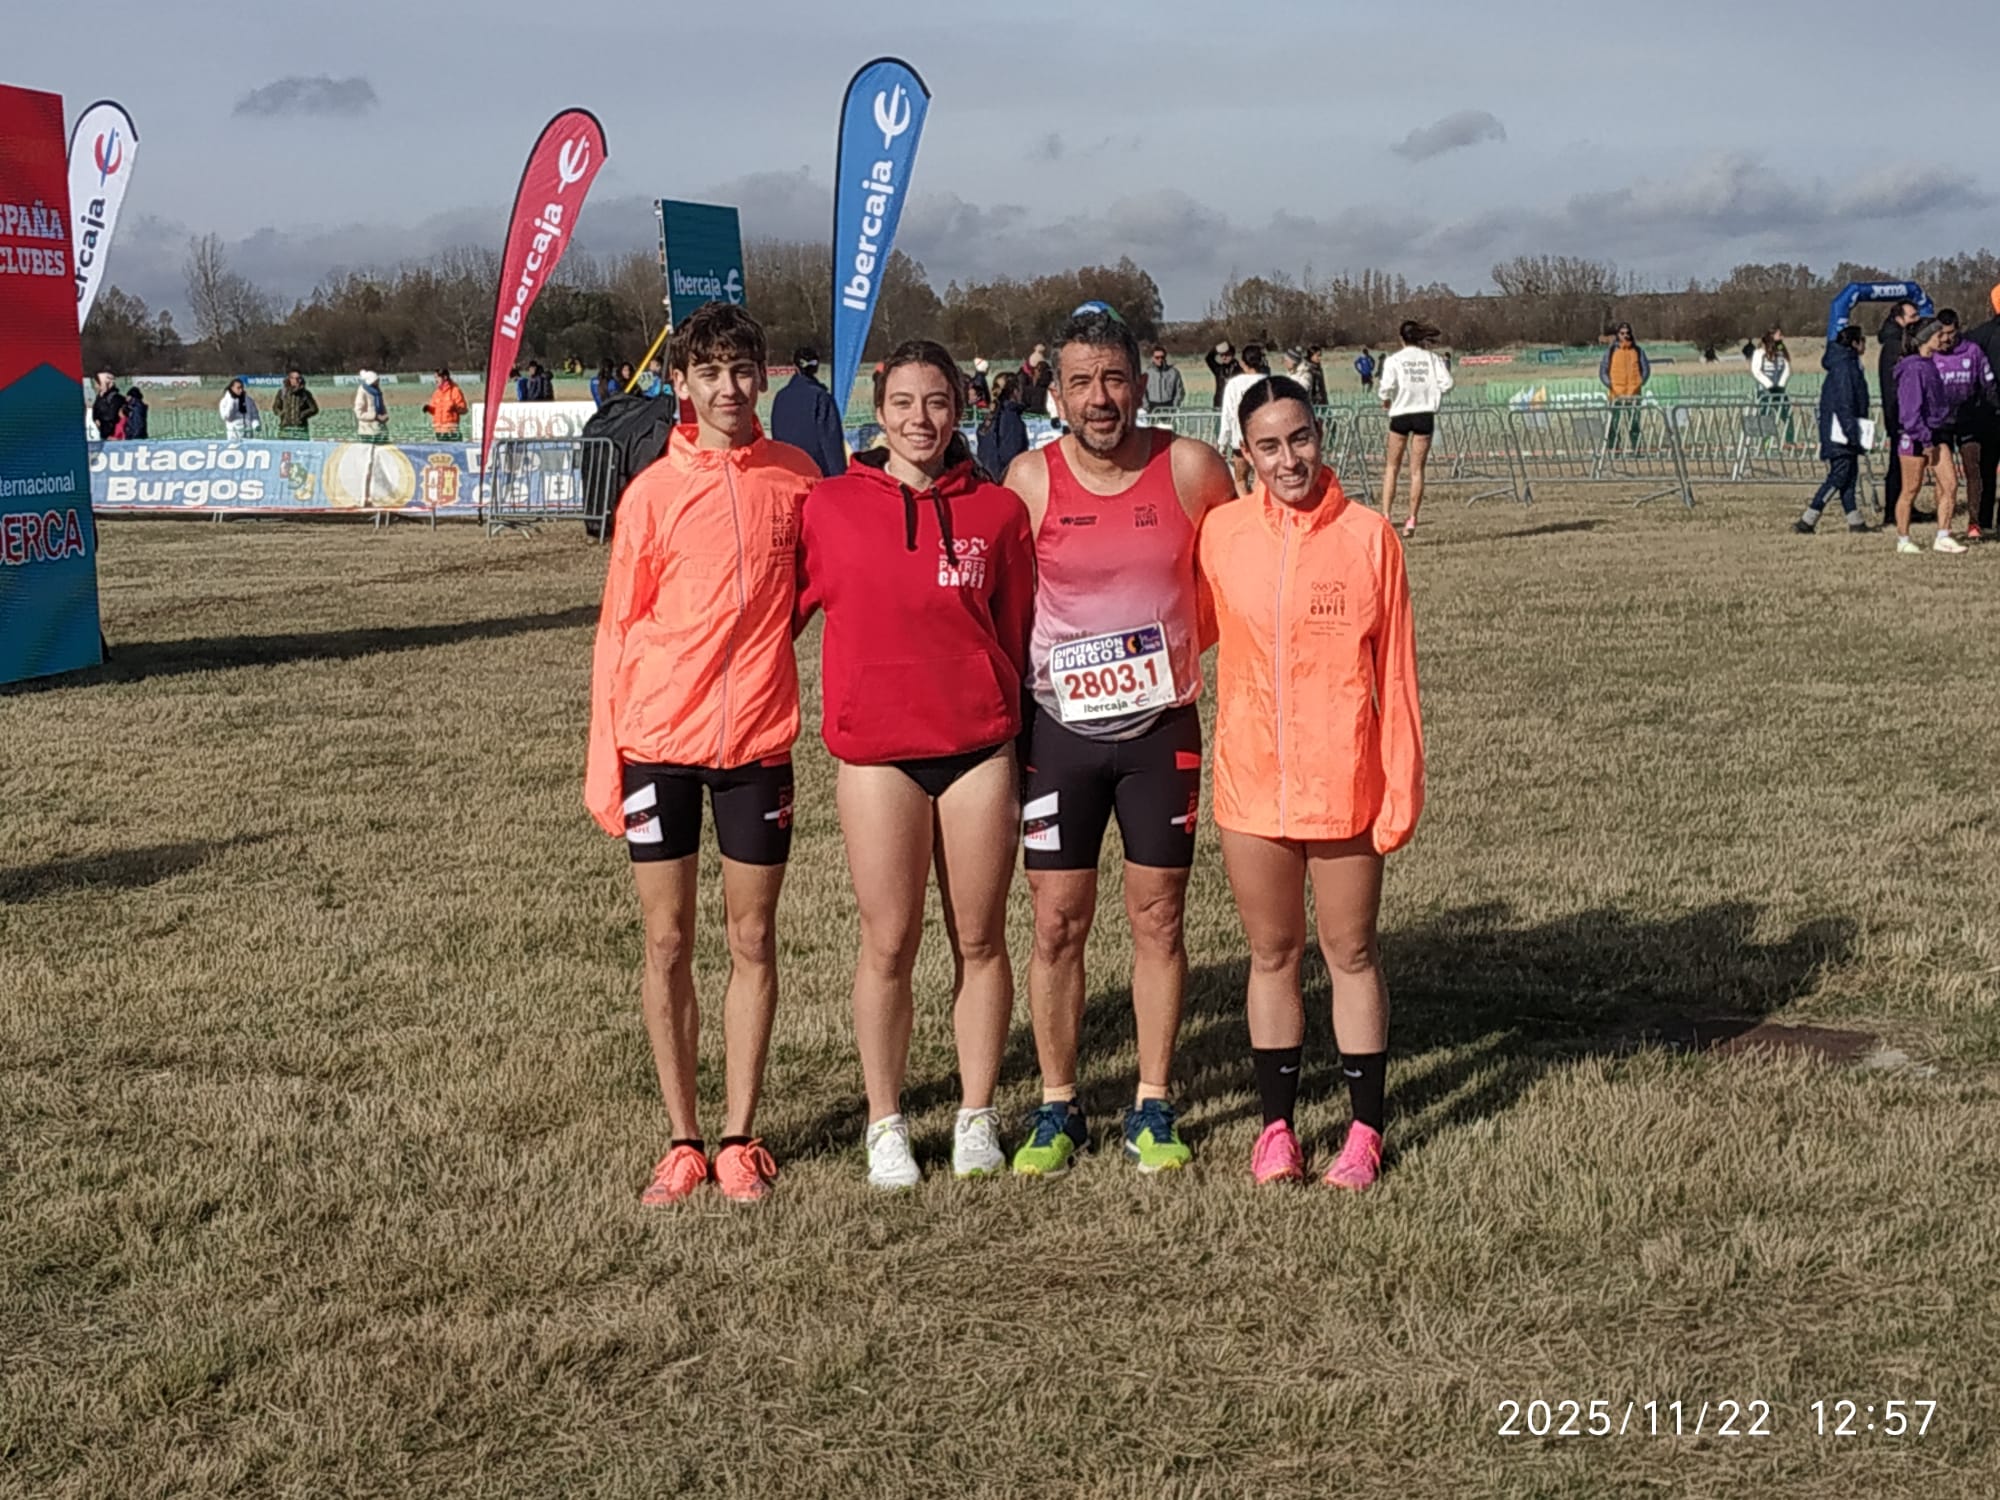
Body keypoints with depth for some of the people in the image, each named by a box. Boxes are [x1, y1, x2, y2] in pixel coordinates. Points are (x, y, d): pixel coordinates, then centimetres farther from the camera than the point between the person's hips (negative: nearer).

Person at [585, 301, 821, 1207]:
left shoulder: (794, 478, 2)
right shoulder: (653, 492, -3)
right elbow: (617, 629, 0)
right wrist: (603, 762, -3)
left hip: (758, 740, 1)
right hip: (659, 744, -1)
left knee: (752, 940, 6)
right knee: (667, 943, 4)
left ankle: (739, 1137, 15)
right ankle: (683, 1140, 14)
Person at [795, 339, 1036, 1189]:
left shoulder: (997, 511, 5)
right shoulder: (830, 507, 2)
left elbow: (1018, 633, 9)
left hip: (980, 744, 1)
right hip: (878, 752, -1)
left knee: (980, 939, 8)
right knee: (888, 946, 3)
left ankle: (978, 1118, 22)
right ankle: (885, 1126, 18)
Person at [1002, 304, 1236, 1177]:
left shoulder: (1191, 469, -6)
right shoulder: (1031, 480, -6)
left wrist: (1210, 654, 7)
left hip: (1162, 727, 0)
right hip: (1060, 727, 0)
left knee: (1157, 918, 6)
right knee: (1057, 924, 3)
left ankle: (1154, 1108, 18)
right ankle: (1058, 1108, 16)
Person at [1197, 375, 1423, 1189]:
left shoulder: (1368, 535, -6)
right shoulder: (1220, 533, 0)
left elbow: (1396, 672, -4)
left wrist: (1402, 787, -5)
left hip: (1343, 782, -2)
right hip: (1250, 784, 2)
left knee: (1351, 953, 9)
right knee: (1271, 954, 13)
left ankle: (1366, 1130, 20)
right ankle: (1276, 1126, 24)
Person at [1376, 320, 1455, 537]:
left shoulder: (1394, 360, -3)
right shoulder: (1432, 359, 2)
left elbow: (1387, 385, -16)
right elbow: (1446, 383, -7)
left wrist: (1385, 399, 4)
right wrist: (1430, 388, 12)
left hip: (1401, 413, -1)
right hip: (1425, 414, 1)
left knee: (1392, 467, 11)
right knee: (1417, 470, 6)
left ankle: (1386, 515, 2)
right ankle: (1411, 519, 4)